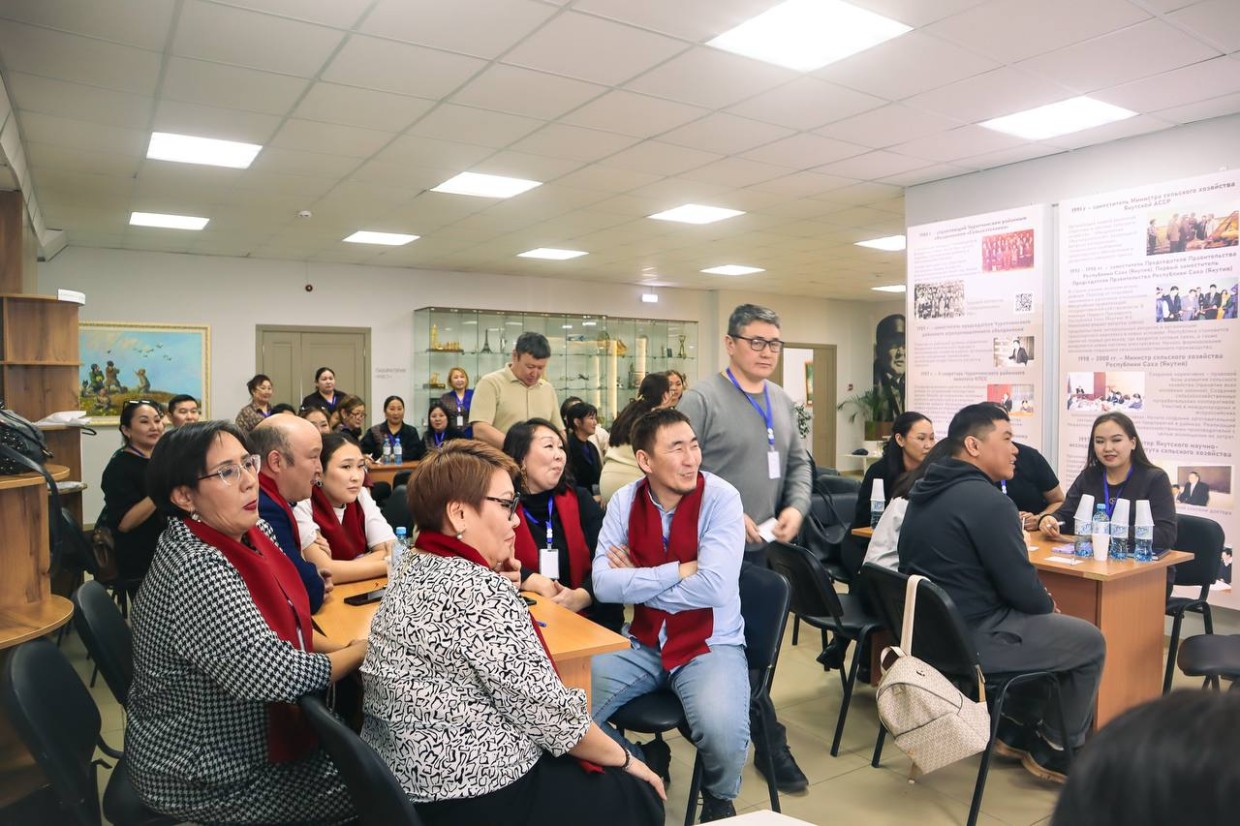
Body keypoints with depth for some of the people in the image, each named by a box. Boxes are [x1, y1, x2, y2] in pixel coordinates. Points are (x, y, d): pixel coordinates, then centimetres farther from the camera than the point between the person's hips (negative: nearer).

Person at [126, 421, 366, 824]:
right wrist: (361, 652, -16)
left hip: (238, 736, 7)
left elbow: (283, 621, 11)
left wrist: (341, 647, -5)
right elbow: (277, 675, -31)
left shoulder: (250, 533, -4)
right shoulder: (196, 570, -30)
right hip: (205, 775, -7)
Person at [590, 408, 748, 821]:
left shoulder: (720, 497, -13)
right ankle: (643, 763, 18)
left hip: (710, 644, -3)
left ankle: (719, 799, 11)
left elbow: (715, 586, -23)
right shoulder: (624, 500, -3)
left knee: (725, 735, -29)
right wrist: (677, 571, -20)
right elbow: (603, 584, -12)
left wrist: (636, 582, -13)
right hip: (641, 643, 4)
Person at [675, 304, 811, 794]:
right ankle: (772, 746, 16)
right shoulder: (702, 399, -11)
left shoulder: (783, 403, 12)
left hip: (765, 547, 7)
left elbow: (800, 463, 18)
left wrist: (796, 506, 0)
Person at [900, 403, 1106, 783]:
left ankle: (1017, 730, 33)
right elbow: (1021, 587, -19)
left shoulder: (925, 491, 8)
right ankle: (1055, 751, 23)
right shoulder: (989, 501, -21)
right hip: (973, 639, -9)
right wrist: (1049, 605, 5)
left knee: (1041, 624, 29)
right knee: (1090, 641, 11)